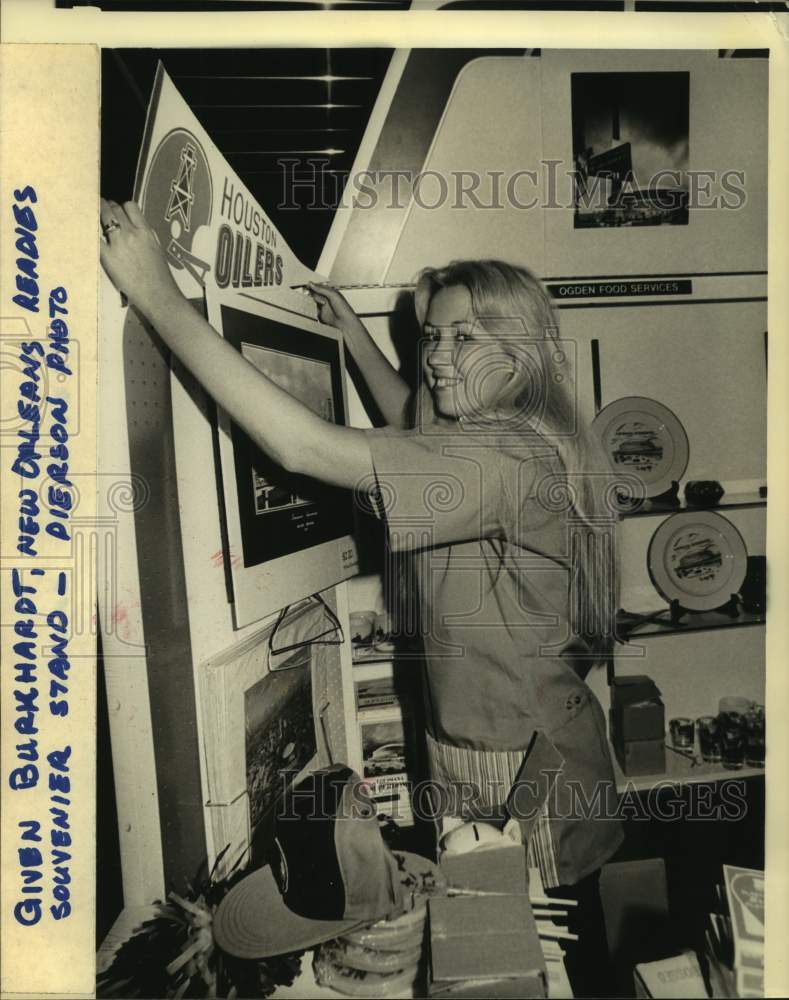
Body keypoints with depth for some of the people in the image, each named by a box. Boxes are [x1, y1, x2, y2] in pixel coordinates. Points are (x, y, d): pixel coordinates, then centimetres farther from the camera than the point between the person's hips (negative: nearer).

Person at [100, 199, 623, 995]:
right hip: (474, 755, 9)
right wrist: (352, 333, 16)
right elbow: (413, 425, 23)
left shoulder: (513, 455, -27)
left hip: (528, 776, -9)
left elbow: (303, 447, -35)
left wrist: (159, 297, -29)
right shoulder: (511, 442, 3)